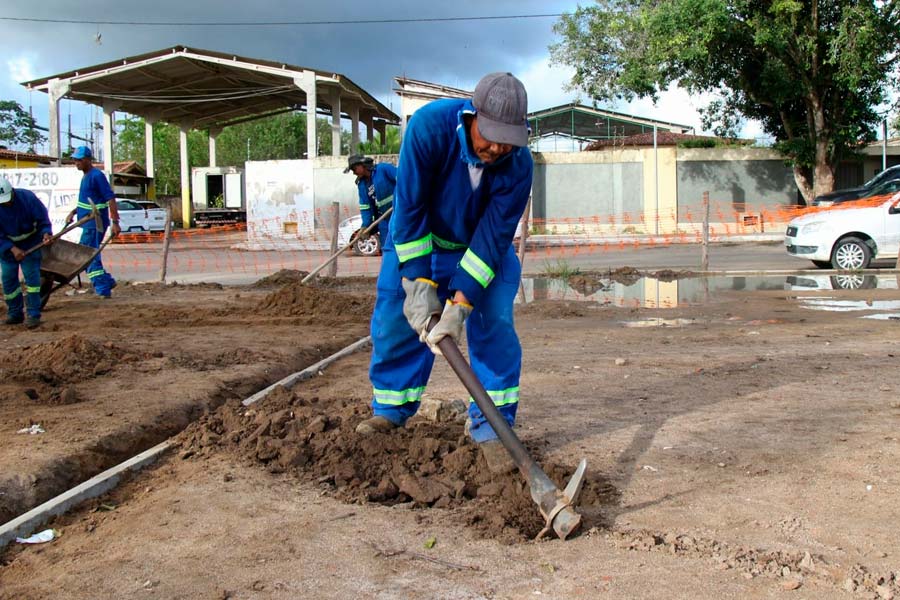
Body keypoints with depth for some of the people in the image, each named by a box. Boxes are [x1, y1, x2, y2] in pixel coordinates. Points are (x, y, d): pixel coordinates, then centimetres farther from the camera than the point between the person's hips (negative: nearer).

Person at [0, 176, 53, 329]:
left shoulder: (27, 197, -21)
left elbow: (42, 219, -13)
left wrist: (46, 233, -32)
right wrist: (13, 249, -27)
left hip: (30, 243, -2)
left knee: (31, 276, -11)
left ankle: (33, 315, -9)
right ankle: (15, 313, 18)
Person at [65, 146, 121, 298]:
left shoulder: (96, 176, -14)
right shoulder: (86, 176, 15)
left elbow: (110, 199, -19)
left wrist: (115, 223, -24)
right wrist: (73, 212, 15)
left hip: (94, 224, -10)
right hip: (89, 223, 10)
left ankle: (103, 288, -1)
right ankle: (106, 282, 21)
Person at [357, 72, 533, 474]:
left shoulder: (519, 164, -30)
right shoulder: (430, 125, -33)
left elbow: (493, 238, -28)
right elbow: (409, 207, -29)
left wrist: (459, 304, -35)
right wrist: (420, 283, -30)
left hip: (485, 248, 0)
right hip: (418, 239, 0)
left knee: (495, 323, -15)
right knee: (394, 317, 0)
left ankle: (491, 426, -6)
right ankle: (391, 409, 21)